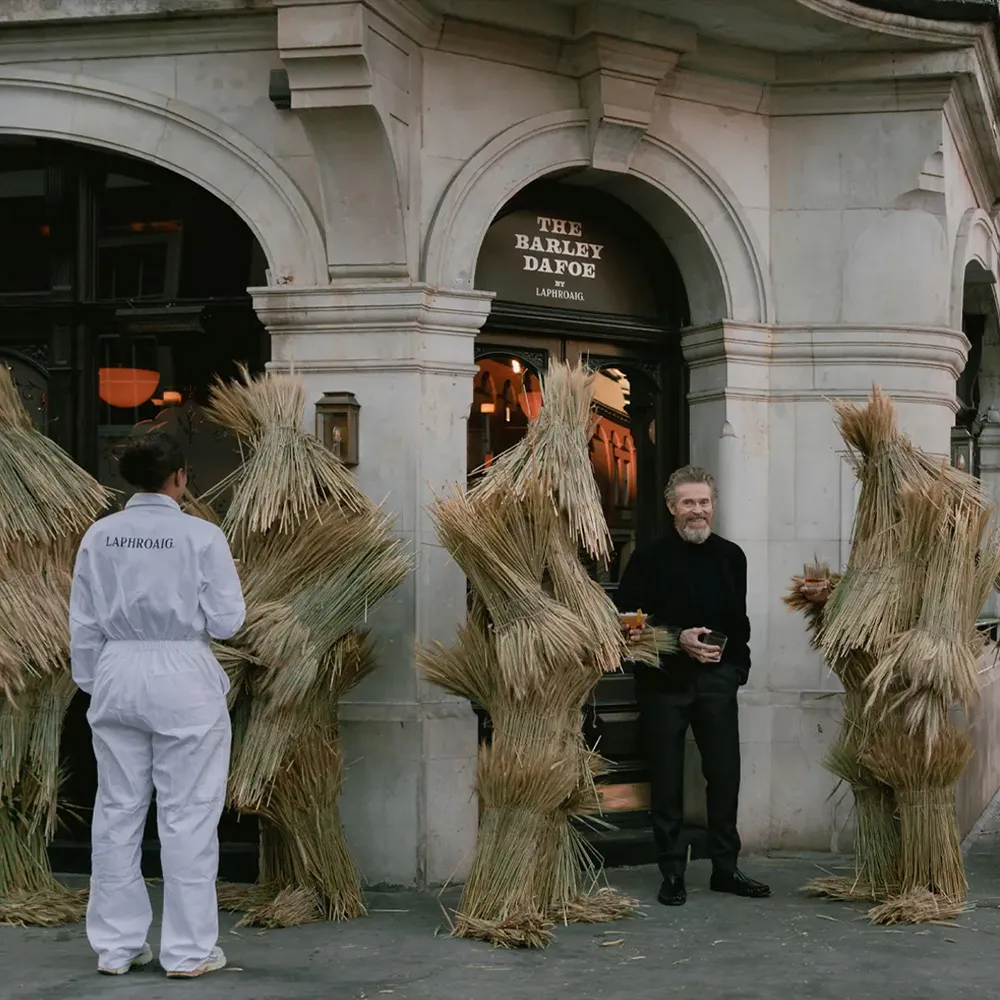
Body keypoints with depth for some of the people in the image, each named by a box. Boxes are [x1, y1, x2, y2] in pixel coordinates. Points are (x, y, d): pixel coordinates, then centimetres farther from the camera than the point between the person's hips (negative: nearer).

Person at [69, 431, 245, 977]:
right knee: (186, 817, 3)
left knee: (118, 811, 10)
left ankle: (115, 945, 16)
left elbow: (83, 625, 6)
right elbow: (225, 622, -8)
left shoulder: (99, 537, 1)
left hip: (118, 680, 4)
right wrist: (230, 578, 11)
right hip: (184, 683, -4)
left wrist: (92, 685, 17)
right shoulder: (202, 536, -10)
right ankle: (188, 950, 6)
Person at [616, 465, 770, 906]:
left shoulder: (731, 556, 10)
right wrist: (678, 640, -15)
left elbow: (739, 620, 17)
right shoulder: (649, 558, -3)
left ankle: (725, 867, 15)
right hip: (665, 679, -3)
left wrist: (735, 662, 5)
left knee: (725, 773, 4)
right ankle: (672, 873, 10)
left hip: (717, 677, 3)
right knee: (667, 779, 2)